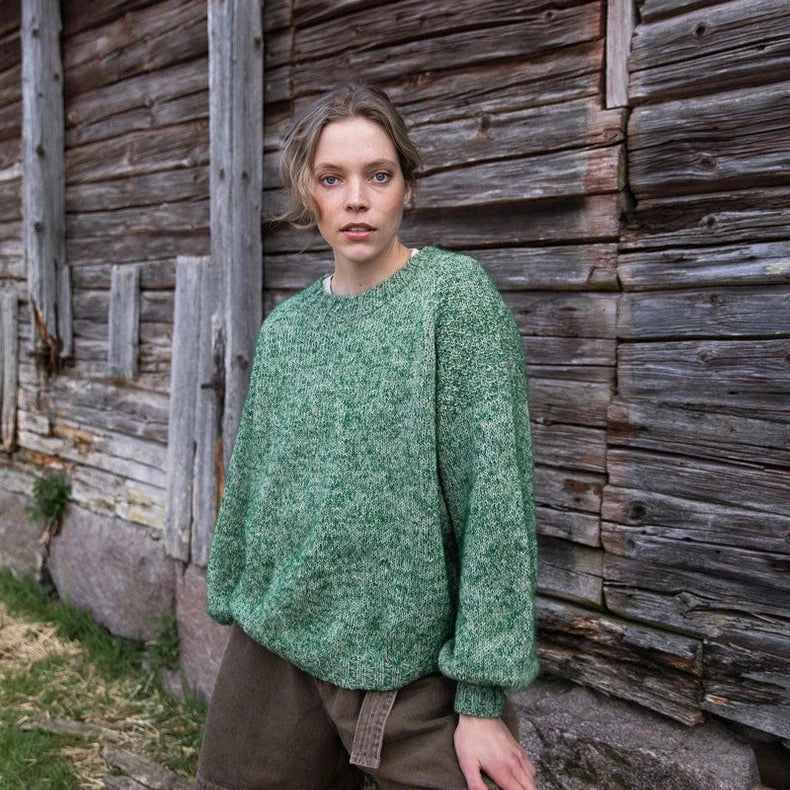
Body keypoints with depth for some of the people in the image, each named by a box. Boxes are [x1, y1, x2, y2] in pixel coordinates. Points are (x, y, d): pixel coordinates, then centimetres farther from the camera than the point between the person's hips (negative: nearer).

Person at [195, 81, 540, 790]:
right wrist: (233, 608, 16)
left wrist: (484, 698, -15)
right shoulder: (284, 327, 4)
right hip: (274, 650, 5)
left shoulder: (455, 293, -11)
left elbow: (495, 493, -15)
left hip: (412, 664, -4)